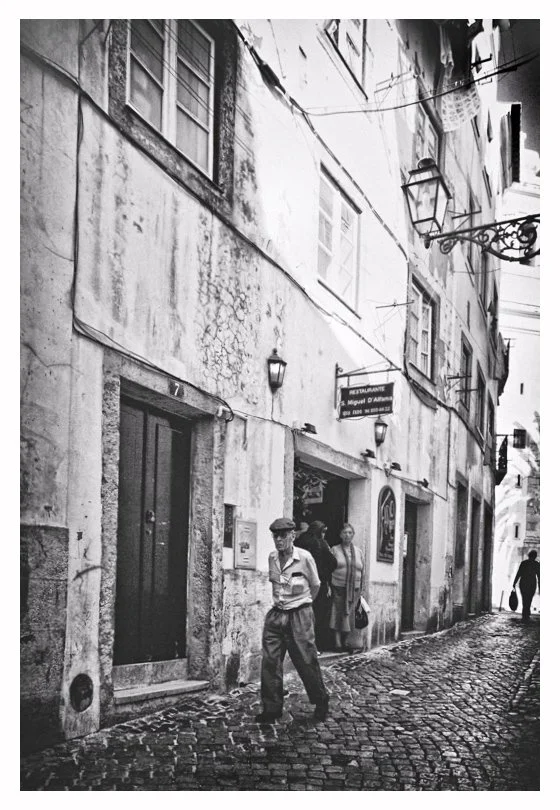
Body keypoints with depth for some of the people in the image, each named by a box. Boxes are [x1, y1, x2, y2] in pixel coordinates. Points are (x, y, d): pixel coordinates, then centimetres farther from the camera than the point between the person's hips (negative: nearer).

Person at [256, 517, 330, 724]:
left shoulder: (304, 558, -11)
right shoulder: (272, 558, 3)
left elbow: (315, 585, 5)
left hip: (299, 615, -4)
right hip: (276, 614, 5)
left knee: (306, 661, 1)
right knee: (270, 661, -2)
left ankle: (321, 702, 22)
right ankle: (271, 708, 7)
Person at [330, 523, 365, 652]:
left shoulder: (358, 552, 13)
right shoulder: (334, 550, 4)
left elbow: (362, 572, 15)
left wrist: (360, 590, 9)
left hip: (354, 589, 3)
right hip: (338, 588, -3)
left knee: (349, 615, 3)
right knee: (338, 614, -6)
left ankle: (345, 641, 11)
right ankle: (337, 642, -2)